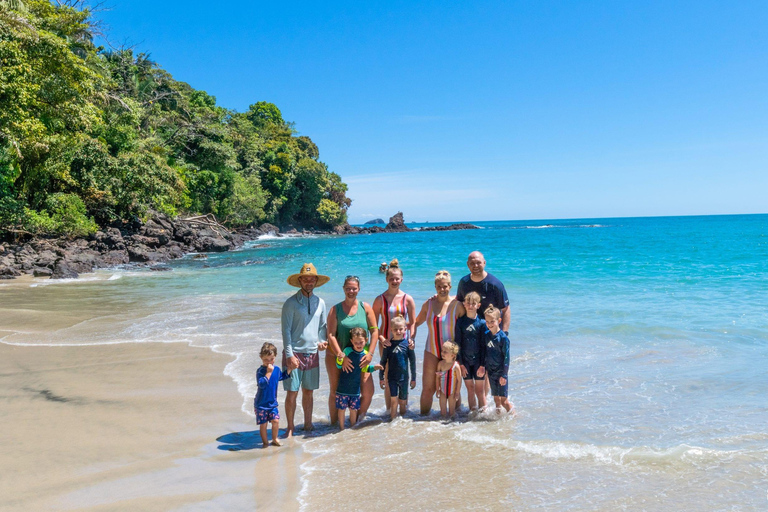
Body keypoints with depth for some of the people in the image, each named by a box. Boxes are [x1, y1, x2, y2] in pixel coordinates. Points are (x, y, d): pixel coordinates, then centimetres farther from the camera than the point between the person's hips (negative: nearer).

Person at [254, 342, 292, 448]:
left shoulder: (277, 369, 2)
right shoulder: (260, 371, -18)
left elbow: (282, 377, 24)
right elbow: (261, 384, -32)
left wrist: (289, 370, 14)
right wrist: (268, 372, -32)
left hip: (273, 402, 5)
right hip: (261, 403, -5)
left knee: (276, 420, 1)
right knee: (263, 423, 3)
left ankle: (274, 439, 22)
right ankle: (265, 441, 21)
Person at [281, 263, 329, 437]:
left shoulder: (320, 302, 9)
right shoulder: (291, 303, -6)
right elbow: (286, 330, -8)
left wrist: (322, 340, -1)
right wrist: (290, 354, -14)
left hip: (312, 353, 4)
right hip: (294, 353, -4)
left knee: (309, 392, 12)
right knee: (292, 393, -1)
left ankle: (308, 424, 25)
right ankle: (290, 427, 13)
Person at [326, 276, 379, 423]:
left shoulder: (365, 307, 2)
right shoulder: (335, 310, -2)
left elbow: (374, 331, 0)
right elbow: (331, 335, -10)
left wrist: (370, 353, -11)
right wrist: (341, 356, -21)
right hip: (336, 356, -1)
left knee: (368, 392, -7)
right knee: (335, 392, 5)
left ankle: (357, 421, 16)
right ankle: (334, 424, 22)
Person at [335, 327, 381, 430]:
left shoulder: (365, 354, -2)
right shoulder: (347, 351, -15)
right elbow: (338, 366, -12)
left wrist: (374, 367, 0)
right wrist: (340, 359, -32)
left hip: (355, 387, 3)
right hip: (343, 387, -3)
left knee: (353, 409, 13)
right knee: (341, 408, 5)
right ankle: (341, 429, 21)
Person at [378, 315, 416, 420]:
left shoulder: (407, 343, -5)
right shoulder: (389, 344, -4)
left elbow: (412, 361, 2)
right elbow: (383, 361, 4)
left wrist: (413, 378, 4)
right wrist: (381, 377, 5)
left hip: (404, 377, 0)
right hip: (392, 377, 0)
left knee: (403, 401, 11)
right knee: (394, 400, -7)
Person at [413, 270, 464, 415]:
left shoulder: (457, 305, -7)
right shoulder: (429, 303, 3)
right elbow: (417, 322, 17)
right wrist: (412, 334, -1)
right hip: (432, 352, 2)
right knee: (428, 388, 0)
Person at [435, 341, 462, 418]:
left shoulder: (456, 366, -19)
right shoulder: (440, 364, -7)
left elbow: (459, 380, -12)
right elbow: (437, 377, 3)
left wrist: (457, 393, -10)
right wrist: (438, 390, 3)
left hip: (452, 392, -3)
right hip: (442, 391, 3)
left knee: (451, 410, 10)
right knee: (443, 410, 10)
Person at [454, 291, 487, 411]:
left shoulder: (482, 322, -5)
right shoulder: (460, 321, -1)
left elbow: (484, 345, -4)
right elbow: (458, 344, 1)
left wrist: (482, 365, -8)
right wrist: (461, 363, -4)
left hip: (478, 361, -1)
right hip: (465, 361, 2)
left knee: (480, 391, 3)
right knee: (470, 390, 9)